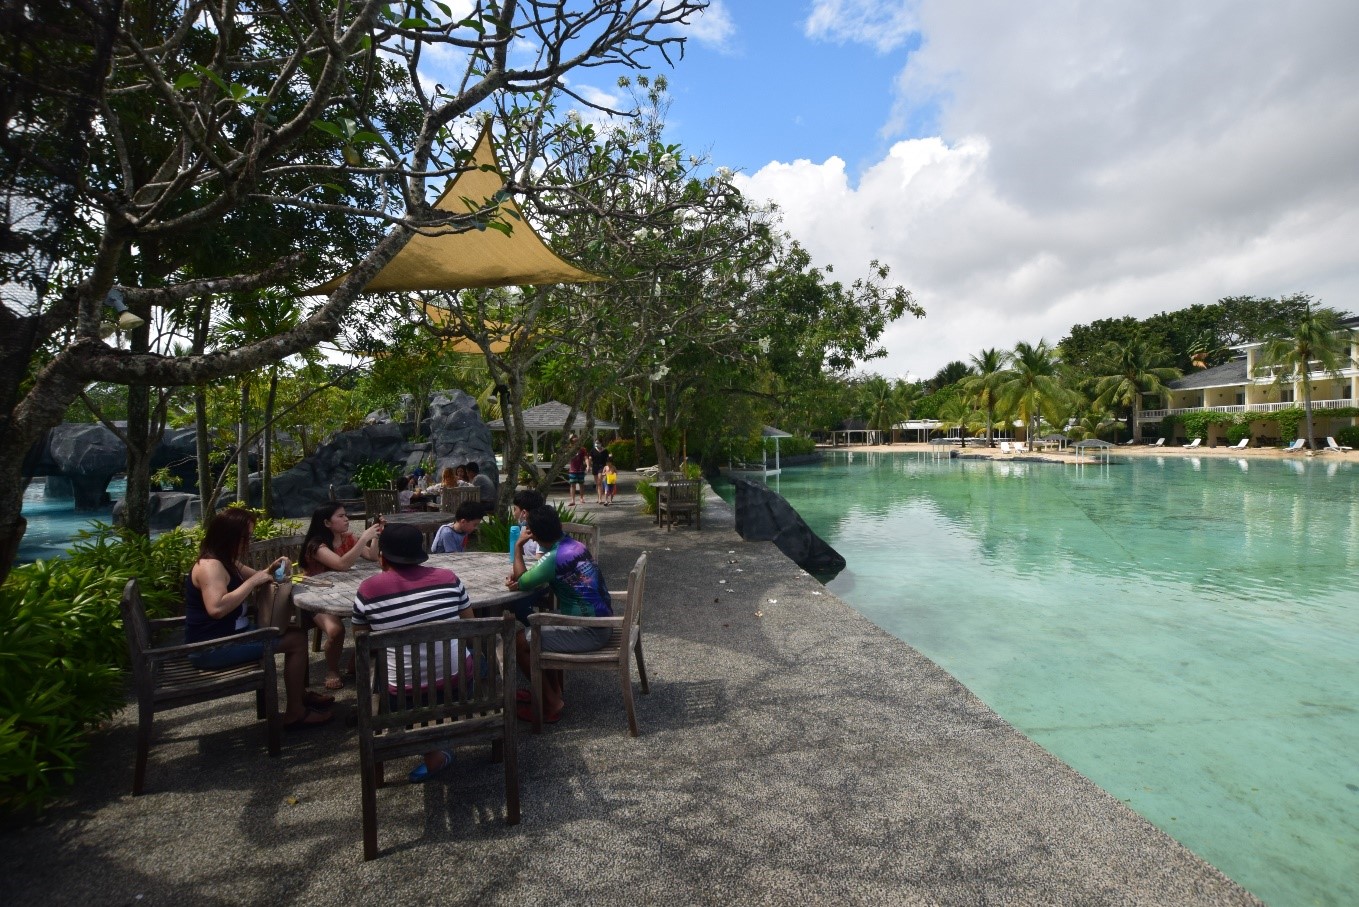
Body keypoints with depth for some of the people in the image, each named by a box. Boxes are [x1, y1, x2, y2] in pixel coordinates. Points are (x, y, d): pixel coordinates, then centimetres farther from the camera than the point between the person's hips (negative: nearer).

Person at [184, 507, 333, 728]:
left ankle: (300, 693, 22)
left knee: (294, 631, 11)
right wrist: (253, 581, -28)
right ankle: (295, 713, -7)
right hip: (213, 648, -11)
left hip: (230, 635, 11)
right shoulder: (210, 565, -21)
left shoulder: (227, 562, 11)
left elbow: (251, 585, 24)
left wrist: (271, 570, 2)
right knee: (297, 640, -15)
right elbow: (217, 608, -36)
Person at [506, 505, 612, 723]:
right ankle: (554, 690, 30)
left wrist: (518, 546, 3)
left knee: (519, 642, -3)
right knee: (541, 625, 27)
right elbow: (537, 577, 18)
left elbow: (521, 583, -5)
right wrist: (520, 577, 0)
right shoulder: (575, 545, 4)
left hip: (589, 632, -9)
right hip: (602, 621, 9)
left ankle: (551, 703, 8)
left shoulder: (554, 557, -21)